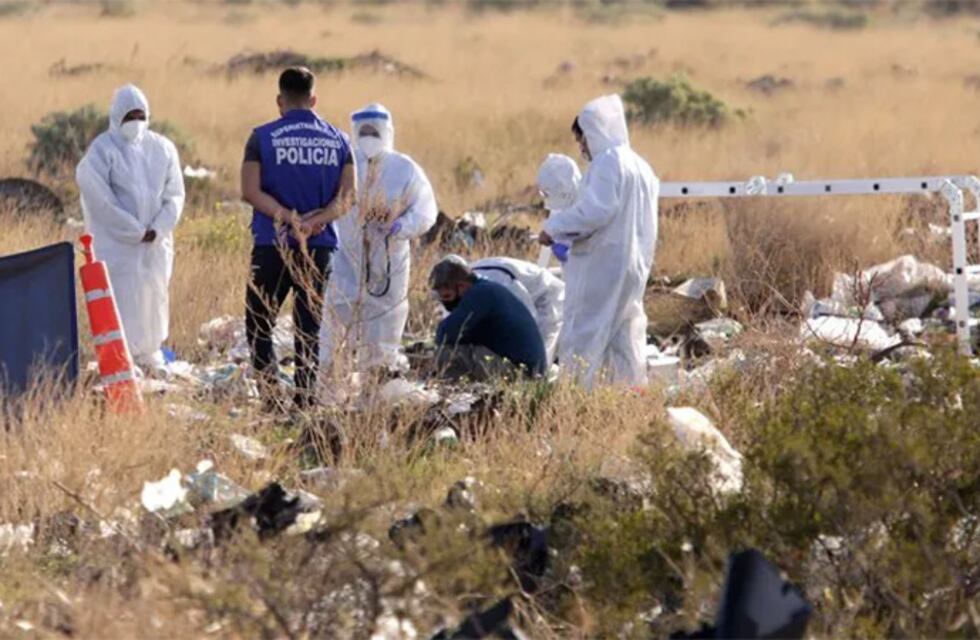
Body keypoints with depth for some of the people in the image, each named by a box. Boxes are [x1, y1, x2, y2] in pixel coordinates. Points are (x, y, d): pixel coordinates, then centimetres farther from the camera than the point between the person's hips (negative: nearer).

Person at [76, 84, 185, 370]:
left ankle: (149, 354, 19)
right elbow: (100, 199, -12)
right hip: (117, 244, -5)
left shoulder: (162, 148, 7)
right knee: (122, 301, -8)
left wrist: (158, 229, -8)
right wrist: (135, 231, -13)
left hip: (156, 243, 5)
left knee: (155, 293, 9)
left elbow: (175, 194, 6)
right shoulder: (102, 150, -7)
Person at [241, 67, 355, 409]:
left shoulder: (263, 137, -3)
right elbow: (348, 194, -2)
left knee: (259, 323, 6)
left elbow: (251, 191, -11)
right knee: (309, 325, 8)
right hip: (320, 246, 3)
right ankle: (305, 397, 4)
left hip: (273, 243, -3)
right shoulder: (338, 140, 6)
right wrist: (317, 220, -12)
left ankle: (271, 392, -7)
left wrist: (289, 218, -13)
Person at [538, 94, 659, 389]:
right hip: (635, 264, 9)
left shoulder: (608, 162, -12)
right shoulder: (641, 167, 16)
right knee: (625, 340, 11)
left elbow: (594, 210, -21)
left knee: (584, 342, -7)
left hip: (602, 265, -9)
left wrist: (554, 228, -10)